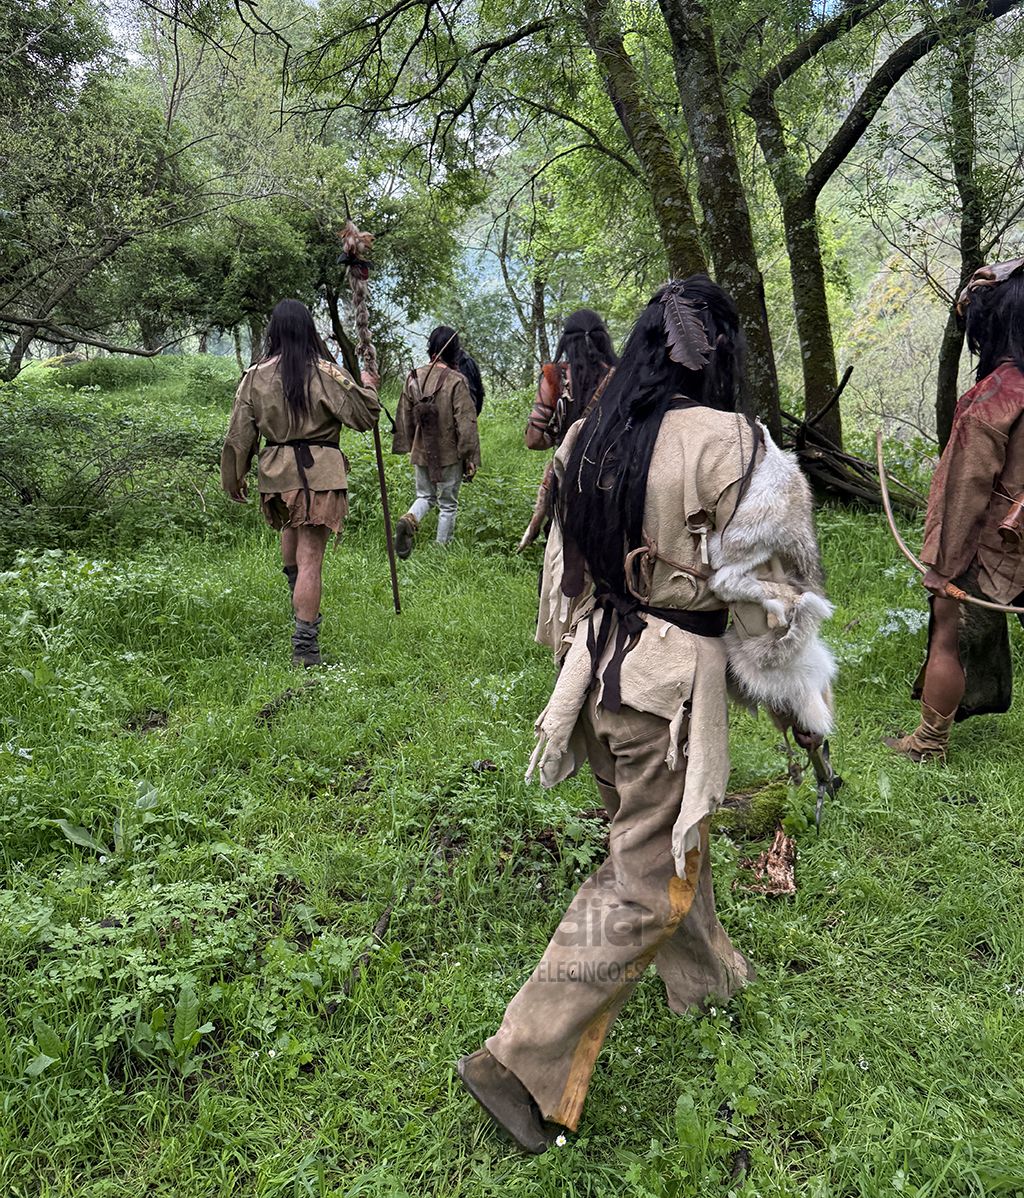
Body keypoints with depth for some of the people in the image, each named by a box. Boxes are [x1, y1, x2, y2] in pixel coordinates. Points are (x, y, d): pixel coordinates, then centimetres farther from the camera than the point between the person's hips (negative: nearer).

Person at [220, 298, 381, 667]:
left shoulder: (256, 376, 2)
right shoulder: (325, 373, -7)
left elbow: (239, 434, 6)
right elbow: (365, 417, -4)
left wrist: (234, 479, 17)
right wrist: (368, 387, 16)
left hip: (276, 471, 4)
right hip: (319, 471, -3)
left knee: (290, 527, 32)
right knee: (310, 557, -3)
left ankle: (299, 605, 41)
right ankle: (304, 646, -1)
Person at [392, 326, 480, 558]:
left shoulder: (413, 378, -1)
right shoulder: (456, 381, -16)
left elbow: (404, 417, 8)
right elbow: (466, 423, -15)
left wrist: (409, 447, 20)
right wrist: (471, 458, -8)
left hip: (421, 452, 4)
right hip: (449, 454, -4)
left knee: (425, 496, 20)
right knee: (448, 504, 11)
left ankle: (410, 519, -9)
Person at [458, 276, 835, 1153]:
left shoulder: (588, 439, 2)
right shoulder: (729, 446, -17)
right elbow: (766, 585, -11)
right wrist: (802, 700, 2)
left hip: (597, 662, 7)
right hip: (671, 683, -7)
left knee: (662, 836, 27)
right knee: (647, 882, 6)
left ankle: (705, 972, 51)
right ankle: (523, 1062, 11)